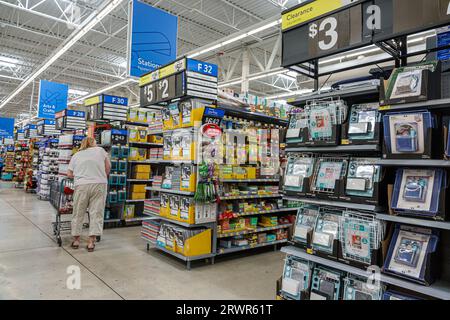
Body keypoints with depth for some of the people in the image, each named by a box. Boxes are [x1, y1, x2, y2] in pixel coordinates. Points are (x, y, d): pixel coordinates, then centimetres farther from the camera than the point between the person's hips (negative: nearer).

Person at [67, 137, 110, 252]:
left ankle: (76, 240, 21)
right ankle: (91, 242, 3)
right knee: (96, 213, 2)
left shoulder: (76, 155, 17)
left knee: (78, 213, 12)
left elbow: (69, 174, 15)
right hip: (99, 184, -1)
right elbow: (108, 167, 9)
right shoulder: (100, 150, 12)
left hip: (81, 185, 2)